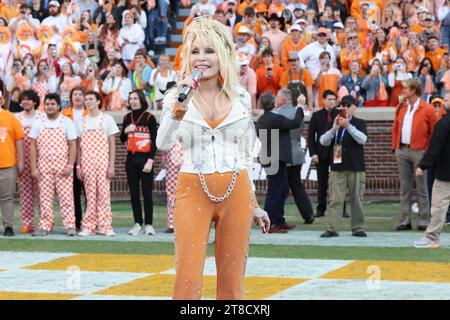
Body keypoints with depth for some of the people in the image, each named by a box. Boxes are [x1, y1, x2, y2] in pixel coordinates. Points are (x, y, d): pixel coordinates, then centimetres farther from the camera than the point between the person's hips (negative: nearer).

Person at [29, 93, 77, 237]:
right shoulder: (38, 123, 6)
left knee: (66, 196, -4)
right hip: (44, 166, 2)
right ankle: (45, 226, 7)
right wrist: (33, 168, -1)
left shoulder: (66, 122, 2)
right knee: (45, 197, 2)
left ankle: (70, 226, 0)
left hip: (62, 166, -2)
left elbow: (73, 145, 0)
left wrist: (70, 166, -9)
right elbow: (33, 146, 6)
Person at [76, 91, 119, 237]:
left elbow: (112, 144, 2)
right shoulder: (81, 122, 12)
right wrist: (78, 166, 6)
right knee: (90, 195, 2)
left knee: (104, 194, -4)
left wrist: (111, 166, -6)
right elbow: (79, 146, 14)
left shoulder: (107, 119, 4)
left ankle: (105, 226, -1)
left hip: (103, 162, -2)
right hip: (87, 163, 2)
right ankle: (89, 227, 5)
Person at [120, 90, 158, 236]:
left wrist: (150, 161, -14)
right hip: (131, 159, 5)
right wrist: (125, 131, -4)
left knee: (147, 193, -4)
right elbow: (122, 139, 19)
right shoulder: (127, 118, 10)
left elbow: (154, 141, -6)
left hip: (145, 158, -5)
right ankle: (138, 224, 11)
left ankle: (148, 224, 1)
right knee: (134, 193, 6)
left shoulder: (149, 118, -4)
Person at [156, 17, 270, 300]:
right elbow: (163, 144, -16)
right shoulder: (177, 96, 1)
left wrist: (254, 203, 15)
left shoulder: (241, 97, 6)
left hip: (236, 192, 2)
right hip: (193, 192, -2)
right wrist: (180, 109, -30)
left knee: (232, 281, 4)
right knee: (188, 281, -8)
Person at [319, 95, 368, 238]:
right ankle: (332, 229, -3)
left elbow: (362, 139, -14)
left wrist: (348, 126, -25)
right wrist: (334, 129, -16)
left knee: (356, 199, 4)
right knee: (336, 199, -3)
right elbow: (323, 141, 0)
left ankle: (357, 228, 12)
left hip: (356, 167, -1)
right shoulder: (334, 123, 11)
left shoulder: (359, 123, 5)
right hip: (337, 167, 1)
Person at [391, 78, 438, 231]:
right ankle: (405, 221, 11)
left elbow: (435, 131, -4)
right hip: (402, 150, 5)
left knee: (421, 188, 1)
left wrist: (428, 150, -7)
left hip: (419, 151, -5)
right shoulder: (401, 108, 11)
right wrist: (395, 146, 8)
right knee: (404, 187, 7)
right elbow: (395, 128, 16)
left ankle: (423, 221, 5)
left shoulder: (427, 110, -6)